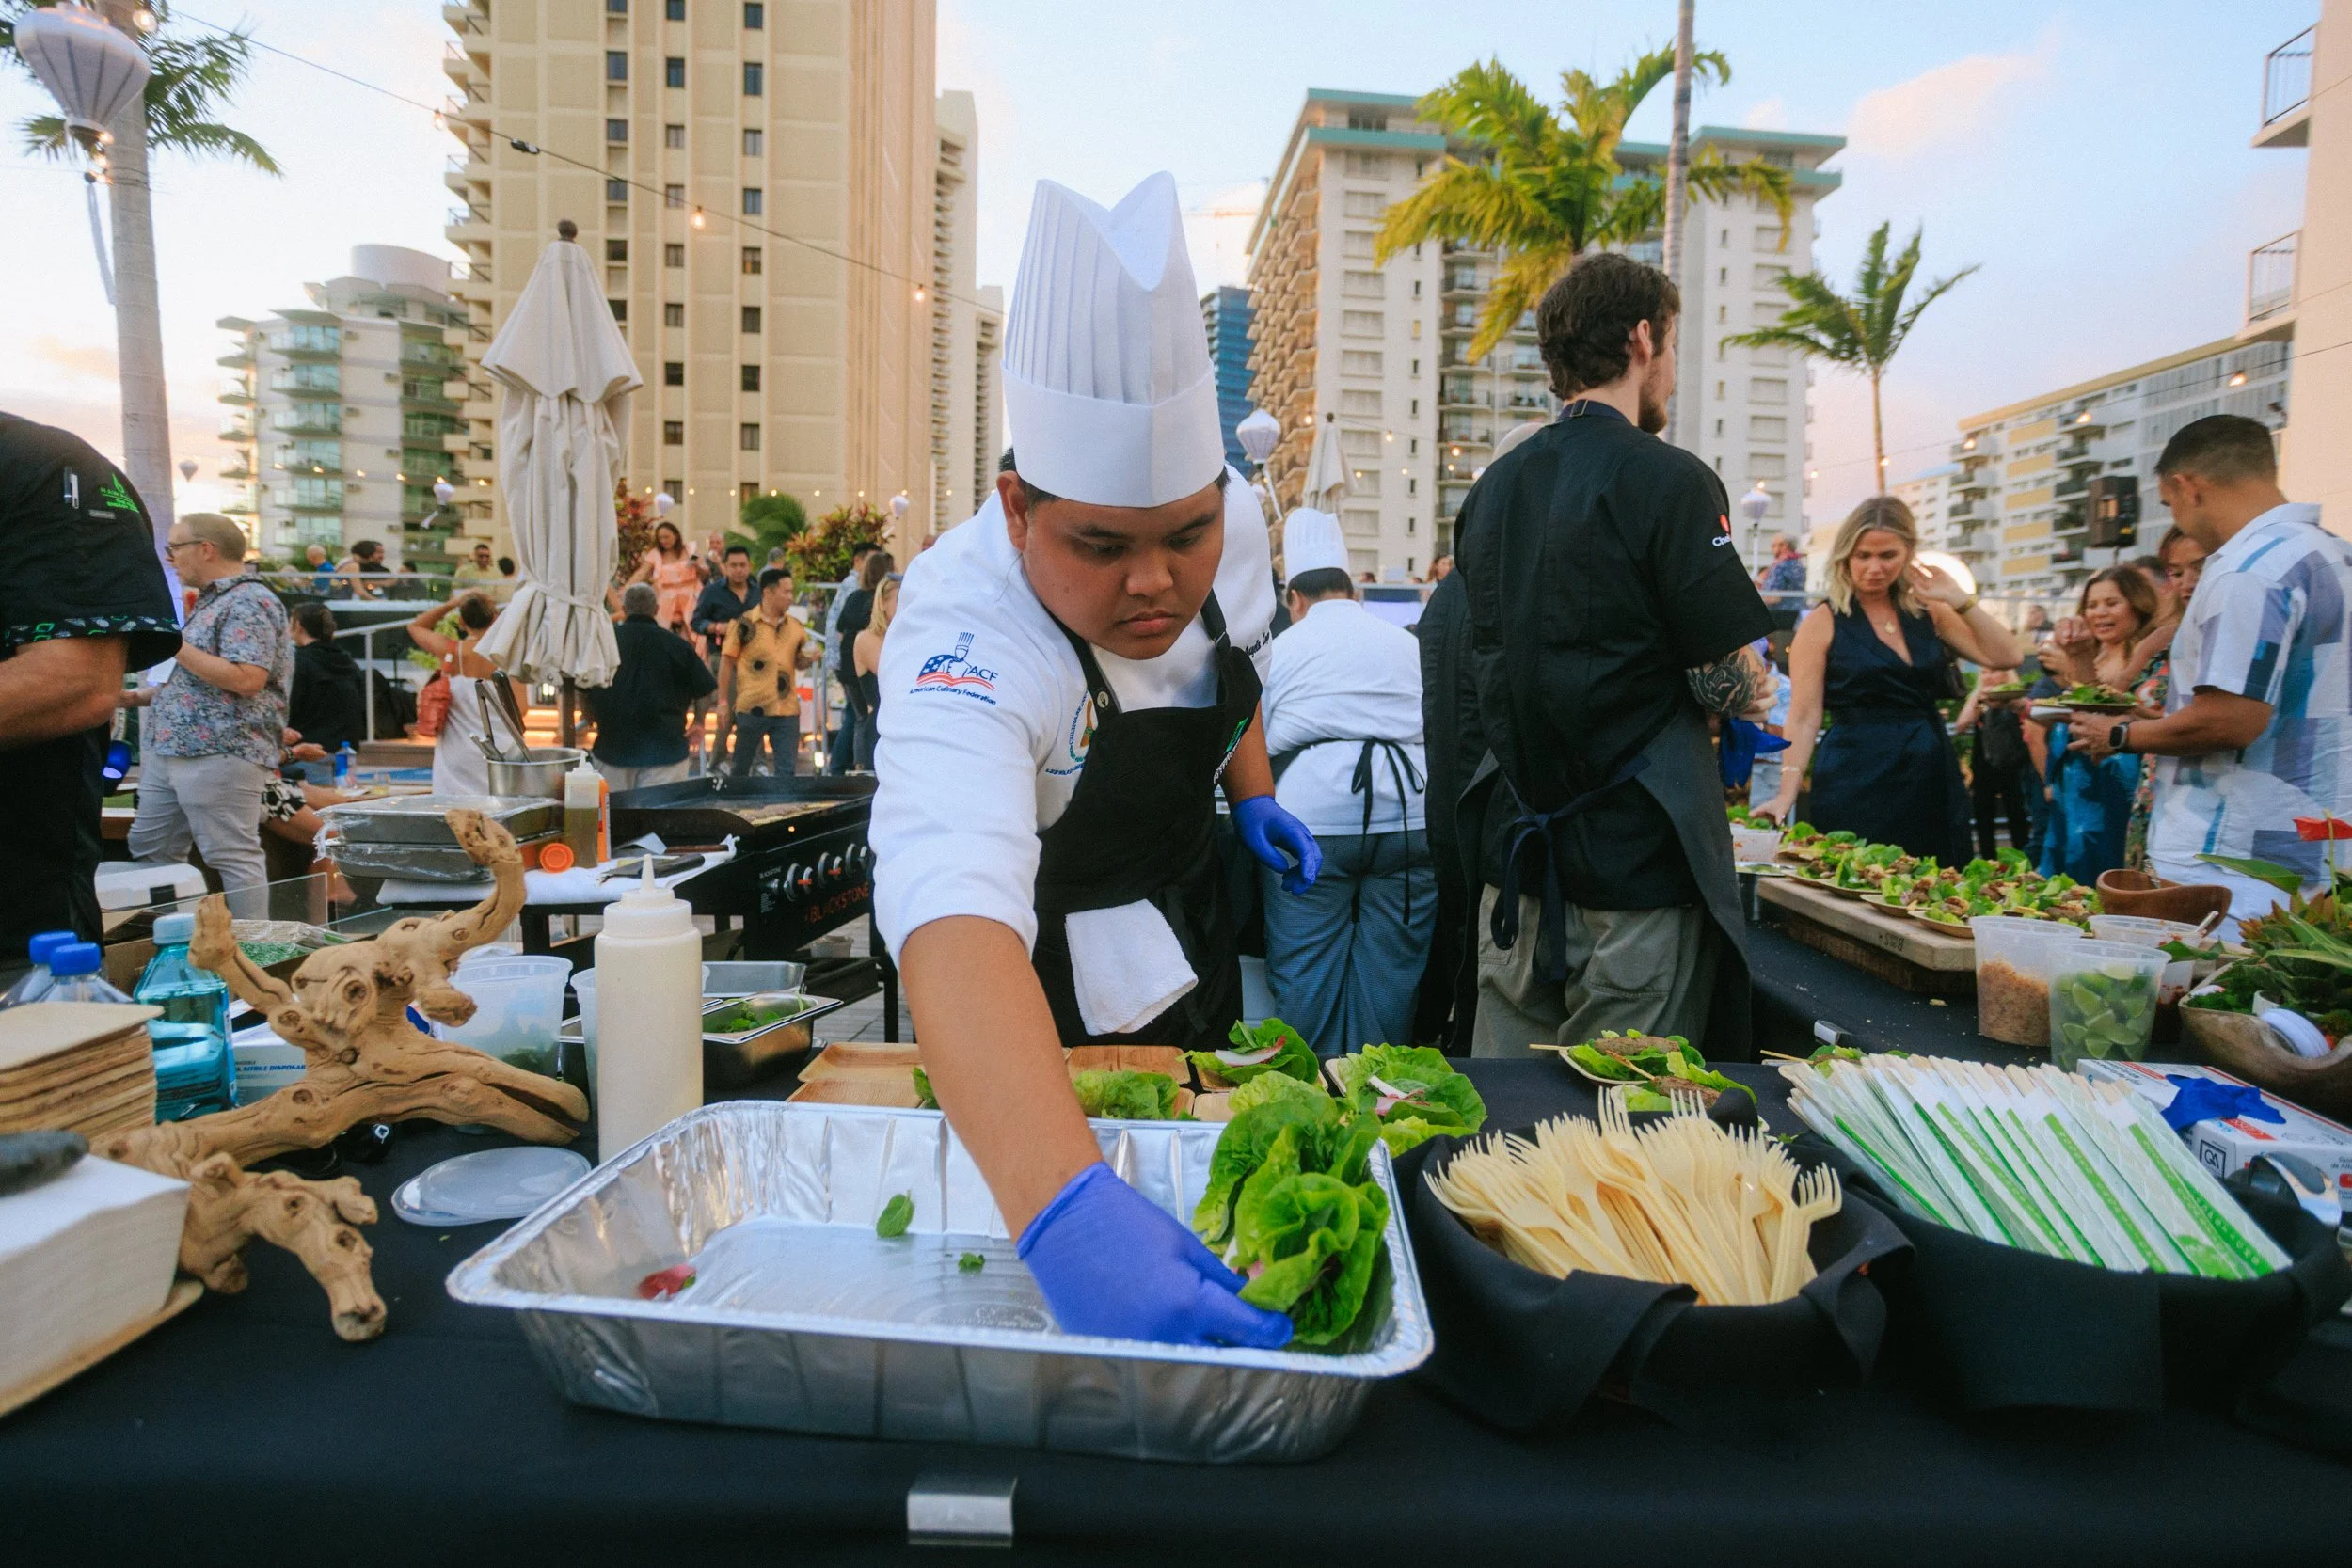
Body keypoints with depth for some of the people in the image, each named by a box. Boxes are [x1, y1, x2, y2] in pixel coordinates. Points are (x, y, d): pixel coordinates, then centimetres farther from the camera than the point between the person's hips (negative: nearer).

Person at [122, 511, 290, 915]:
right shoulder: (210, 601, 20)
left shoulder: (249, 602, -12)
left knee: (234, 858, -7)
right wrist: (139, 697, 19)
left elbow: (246, 679, -24)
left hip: (218, 752, -11)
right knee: (149, 851, 15)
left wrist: (175, 645, -16)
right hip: (169, 750, 11)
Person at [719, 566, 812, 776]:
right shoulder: (744, 624, -6)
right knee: (741, 767, 11)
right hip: (752, 709, -3)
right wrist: (723, 702, -5)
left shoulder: (795, 626, 7)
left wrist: (808, 659, -5)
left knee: (786, 770, 3)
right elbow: (727, 662, -2)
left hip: (787, 710, 3)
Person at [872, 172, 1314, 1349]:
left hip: (1184, 924, 6)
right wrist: (1064, 1209, -71)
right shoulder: (966, 643, -41)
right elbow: (952, 905, -59)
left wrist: (1251, 793, 3)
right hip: (1042, 971, -5)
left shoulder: (1230, 523, -20)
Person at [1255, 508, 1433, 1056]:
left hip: (1308, 813, -2)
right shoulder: (1407, 643, 18)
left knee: (1305, 969, 5)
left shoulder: (1282, 647, 11)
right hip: (1408, 811, 3)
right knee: (1390, 965, 9)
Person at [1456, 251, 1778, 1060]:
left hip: (1517, 854, 7)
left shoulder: (1490, 488, 10)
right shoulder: (1667, 479, -11)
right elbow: (1727, 682, -13)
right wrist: (1749, 689, 12)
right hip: (1640, 864, -6)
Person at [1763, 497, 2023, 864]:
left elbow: (2007, 657, 4)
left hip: (1933, 779, 5)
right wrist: (1787, 793, -18)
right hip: (1856, 783, -5)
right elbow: (1804, 717, -8)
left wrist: (1959, 599, -3)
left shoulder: (1927, 612, 10)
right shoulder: (1824, 622, -4)